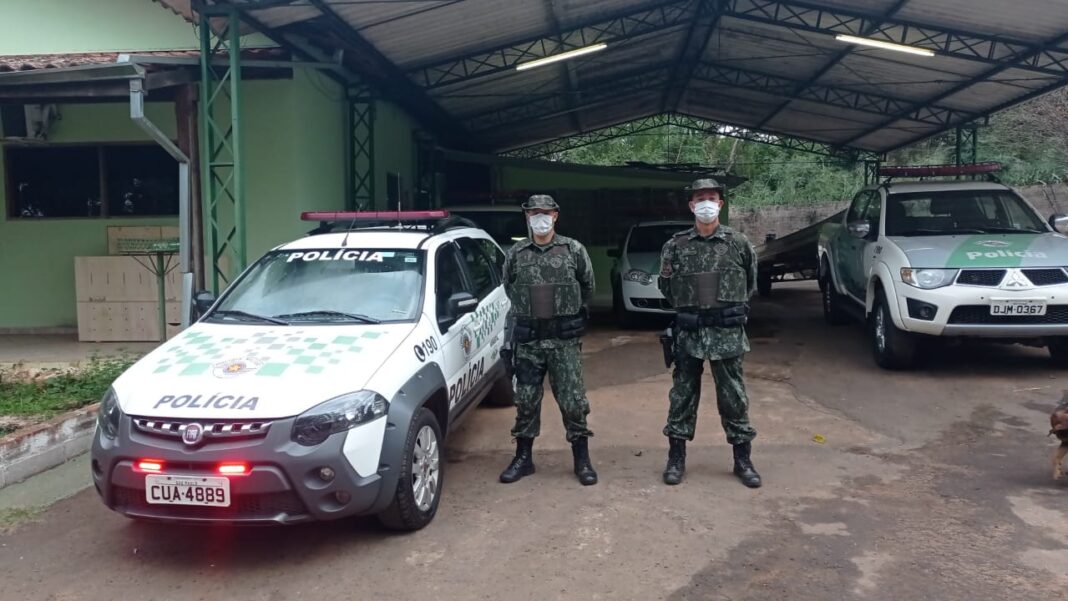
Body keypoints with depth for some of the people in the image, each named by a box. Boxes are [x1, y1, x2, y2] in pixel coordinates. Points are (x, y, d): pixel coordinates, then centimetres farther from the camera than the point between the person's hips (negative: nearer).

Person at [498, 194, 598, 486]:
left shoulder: (573, 250, -1)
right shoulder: (515, 254, 3)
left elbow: (587, 286, 13)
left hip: (564, 340, -2)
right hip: (527, 340, 2)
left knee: (573, 400, 0)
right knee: (526, 401, 8)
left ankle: (582, 460, 12)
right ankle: (523, 458, 21)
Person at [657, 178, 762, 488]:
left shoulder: (739, 243, 1)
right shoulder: (676, 246, 1)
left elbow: (750, 284, 15)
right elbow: (665, 286, 13)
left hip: (727, 332, 0)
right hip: (688, 333, 1)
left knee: (733, 396, 5)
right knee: (682, 395, 6)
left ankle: (743, 460, 17)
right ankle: (676, 458, 17)